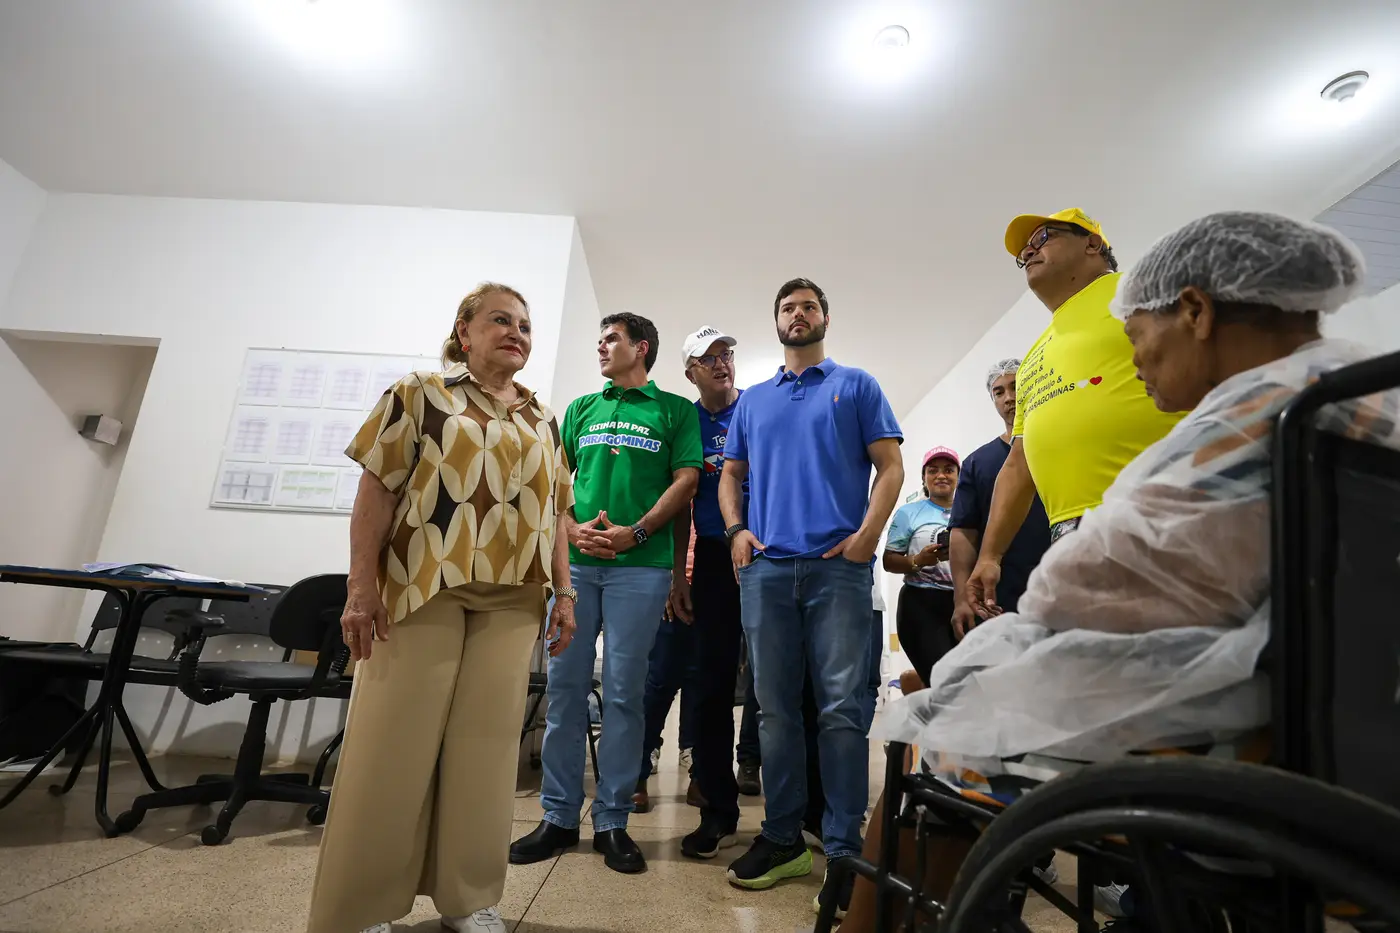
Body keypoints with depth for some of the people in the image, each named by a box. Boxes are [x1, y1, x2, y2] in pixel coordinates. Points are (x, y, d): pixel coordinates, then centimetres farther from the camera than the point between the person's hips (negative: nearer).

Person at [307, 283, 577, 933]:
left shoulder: (544, 421, 15)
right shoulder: (419, 394, 3)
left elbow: (555, 512, 13)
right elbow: (378, 489, -3)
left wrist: (564, 594, 7)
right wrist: (361, 586, -10)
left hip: (512, 601, 4)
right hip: (423, 587, -3)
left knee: (486, 742, 8)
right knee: (393, 742, 3)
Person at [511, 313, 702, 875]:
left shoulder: (675, 410, 8)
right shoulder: (581, 409, 19)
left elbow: (686, 481, -1)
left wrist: (635, 533, -12)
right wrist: (573, 529, -4)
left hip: (641, 566, -3)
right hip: (576, 561, 4)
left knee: (624, 693, 2)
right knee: (565, 686, 6)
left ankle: (612, 821, 16)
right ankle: (559, 816, 21)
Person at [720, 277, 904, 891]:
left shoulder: (855, 385, 12)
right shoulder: (753, 400, 21)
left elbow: (891, 466, 5)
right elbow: (730, 473, 20)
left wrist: (868, 533, -10)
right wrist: (735, 529, 2)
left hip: (839, 564, -3)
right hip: (765, 567, 3)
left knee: (841, 707, -3)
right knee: (775, 708, 8)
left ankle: (844, 848, 9)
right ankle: (781, 839, 20)